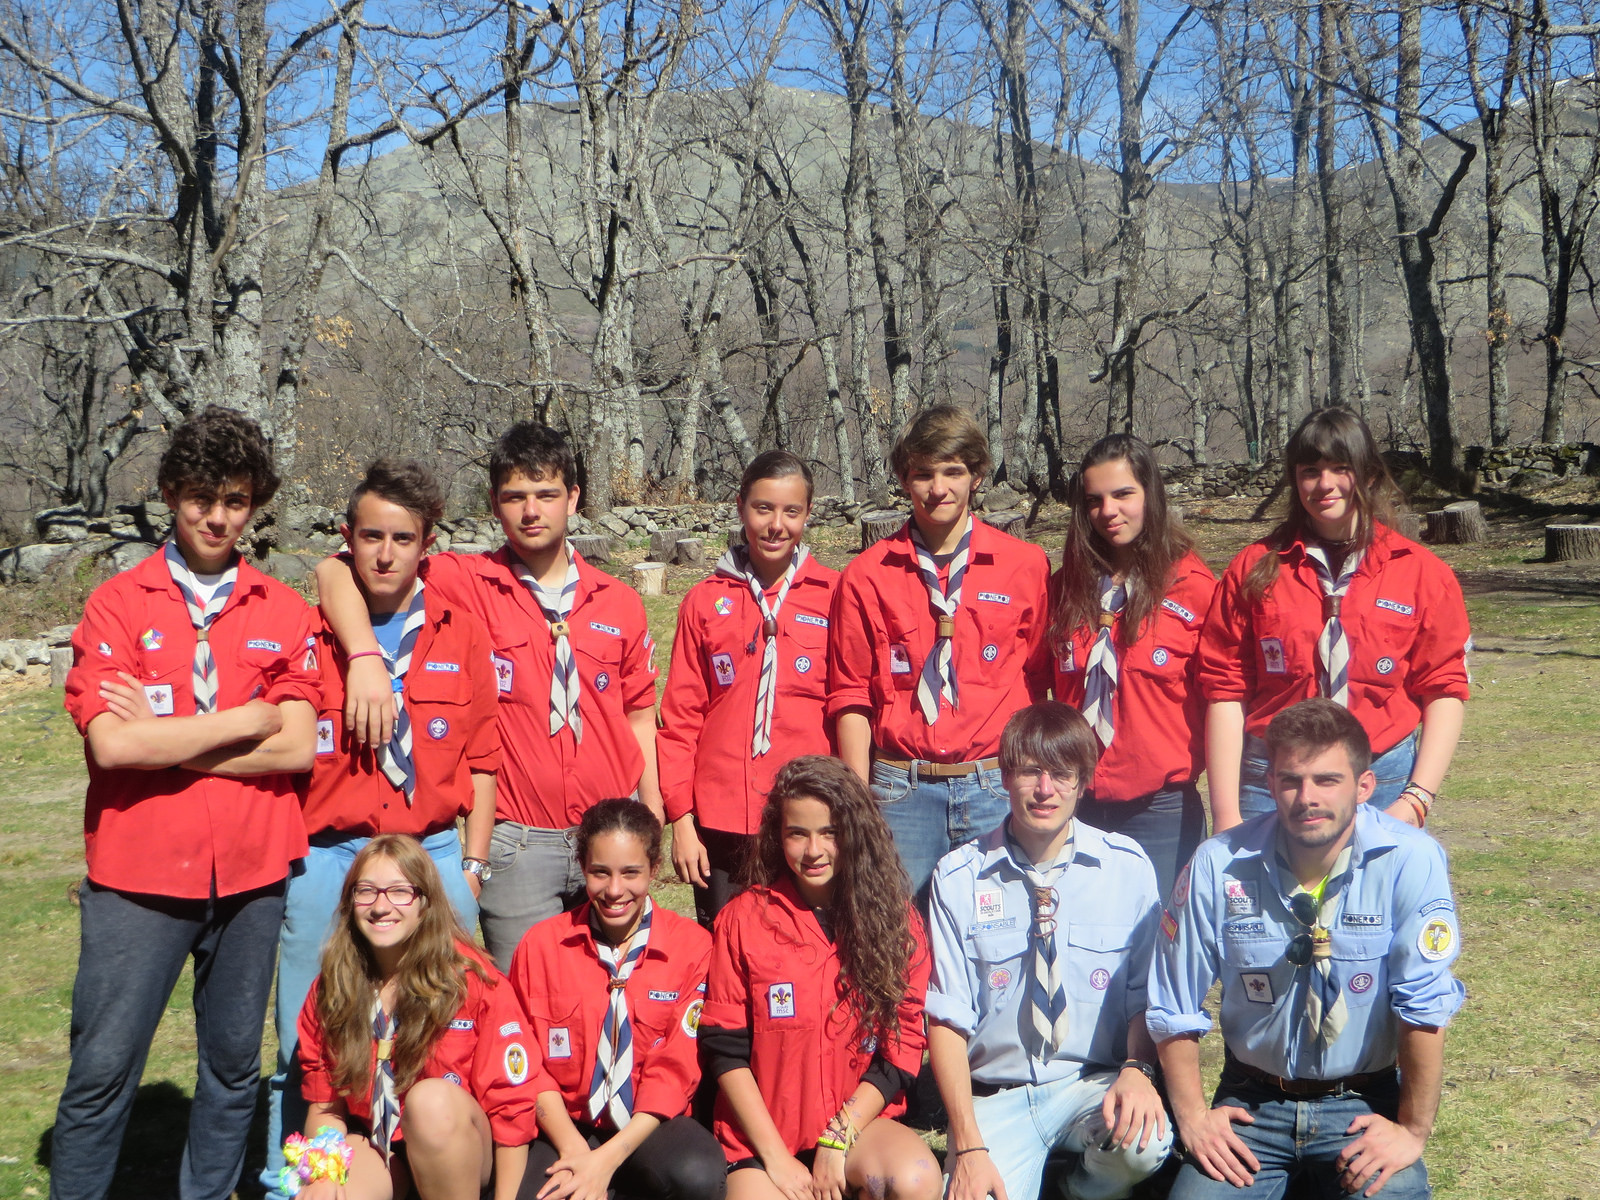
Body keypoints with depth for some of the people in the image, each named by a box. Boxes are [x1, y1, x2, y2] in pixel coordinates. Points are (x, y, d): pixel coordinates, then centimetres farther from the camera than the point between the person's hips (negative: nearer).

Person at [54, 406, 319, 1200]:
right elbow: (110, 745, -13)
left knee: (234, 1065, 12)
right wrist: (247, 720, -8)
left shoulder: (283, 613, 6)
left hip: (253, 871, 2)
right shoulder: (117, 604, 0)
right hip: (138, 873, -2)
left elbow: (297, 747, -5)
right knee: (102, 1069, 0)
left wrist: (164, 738, -10)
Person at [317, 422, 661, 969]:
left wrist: (652, 820, 6)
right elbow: (336, 570, -9)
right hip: (518, 843, -2)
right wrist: (366, 657, -26)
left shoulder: (619, 602, 7)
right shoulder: (468, 583, -3)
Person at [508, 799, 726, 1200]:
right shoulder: (540, 945, 2)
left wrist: (607, 1160, -18)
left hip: (649, 1125, 1)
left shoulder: (693, 946, -3)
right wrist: (573, 1149, -17)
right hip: (567, 1127, 0)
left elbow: (674, 1072, -7)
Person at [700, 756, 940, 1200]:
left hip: (861, 1118, 1)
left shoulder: (897, 920, 1)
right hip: (761, 1131, -1)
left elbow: (901, 1050, 0)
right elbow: (725, 1050, -2)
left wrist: (838, 1139, -9)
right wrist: (776, 1156, -8)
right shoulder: (743, 919, -2)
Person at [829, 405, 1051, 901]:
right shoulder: (868, 575, 4)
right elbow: (851, 699, 6)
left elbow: (1040, 684, 7)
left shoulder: (1027, 565, 5)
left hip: (996, 786, 0)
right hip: (901, 790, 0)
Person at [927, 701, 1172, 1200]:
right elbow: (947, 1019, -4)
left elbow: (1145, 995, 4)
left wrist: (1136, 1070, -18)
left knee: (1144, 1143, -30)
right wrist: (968, 1146, -13)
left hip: (1096, 1085, 2)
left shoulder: (1128, 867, 0)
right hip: (997, 1096, -1)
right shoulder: (959, 877, -5)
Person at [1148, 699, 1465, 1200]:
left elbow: (1424, 1008, -12)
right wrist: (1193, 1117, -3)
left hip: (1364, 1105, -1)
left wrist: (1414, 1130, -11)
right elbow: (1175, 1009, 0)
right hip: (1253, 1102, 1)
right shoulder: (1218, 866, -10)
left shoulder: (1411, 862, -15)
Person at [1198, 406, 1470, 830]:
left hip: (1383, 784, 0)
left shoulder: (1422, 572, 5)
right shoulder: (1254, 569, 4)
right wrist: (1226, 817, -4)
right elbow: (1226, 692, 1)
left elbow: (1445, 691, 2)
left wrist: (1417, 799, -9)